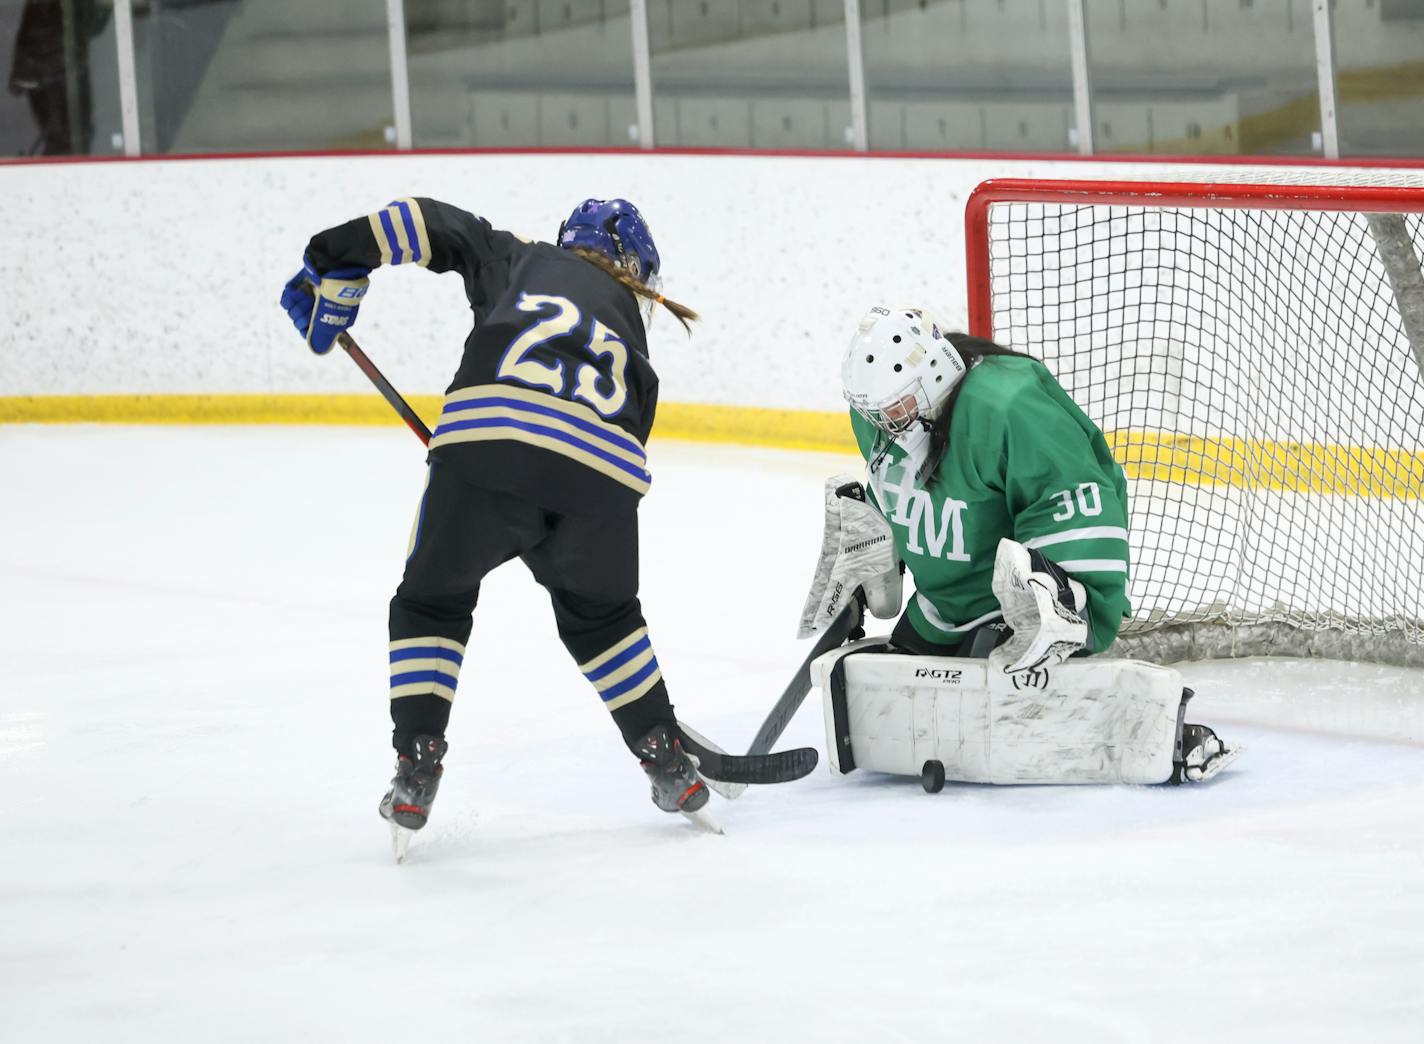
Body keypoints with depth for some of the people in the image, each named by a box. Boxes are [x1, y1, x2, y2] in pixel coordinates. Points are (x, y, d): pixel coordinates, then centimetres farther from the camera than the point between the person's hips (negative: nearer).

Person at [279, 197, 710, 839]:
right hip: (605, 464, 2)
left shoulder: (519, 260, 32)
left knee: (432, 601, 20)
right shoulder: (629, 335, 36)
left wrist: (334, 261, 30)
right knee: (600, 613, 31)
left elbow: (431, 224, 20)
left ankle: (416, 766, 9)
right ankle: (668, 766, 32)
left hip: (490, 434, -2)